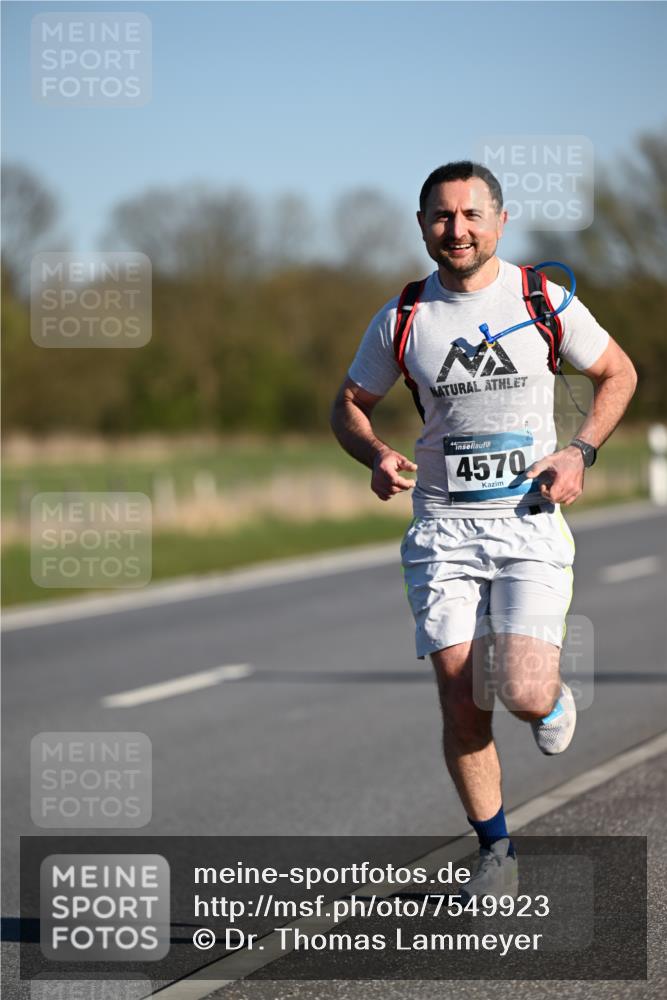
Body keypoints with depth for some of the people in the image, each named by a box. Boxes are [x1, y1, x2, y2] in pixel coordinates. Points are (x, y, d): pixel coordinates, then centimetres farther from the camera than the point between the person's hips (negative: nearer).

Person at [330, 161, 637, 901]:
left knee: (524, 695, -17)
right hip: (443, 528, 2)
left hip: (531, 522, -1)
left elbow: (618, 374, 12)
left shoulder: (545, 301, -1)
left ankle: (552, 693, 21)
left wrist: (579, 453, -3)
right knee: (462, 706, -4)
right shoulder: (402, 319, 1)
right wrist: (377, 457, -7)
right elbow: (349, 405, 14)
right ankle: (496, 853, 16)